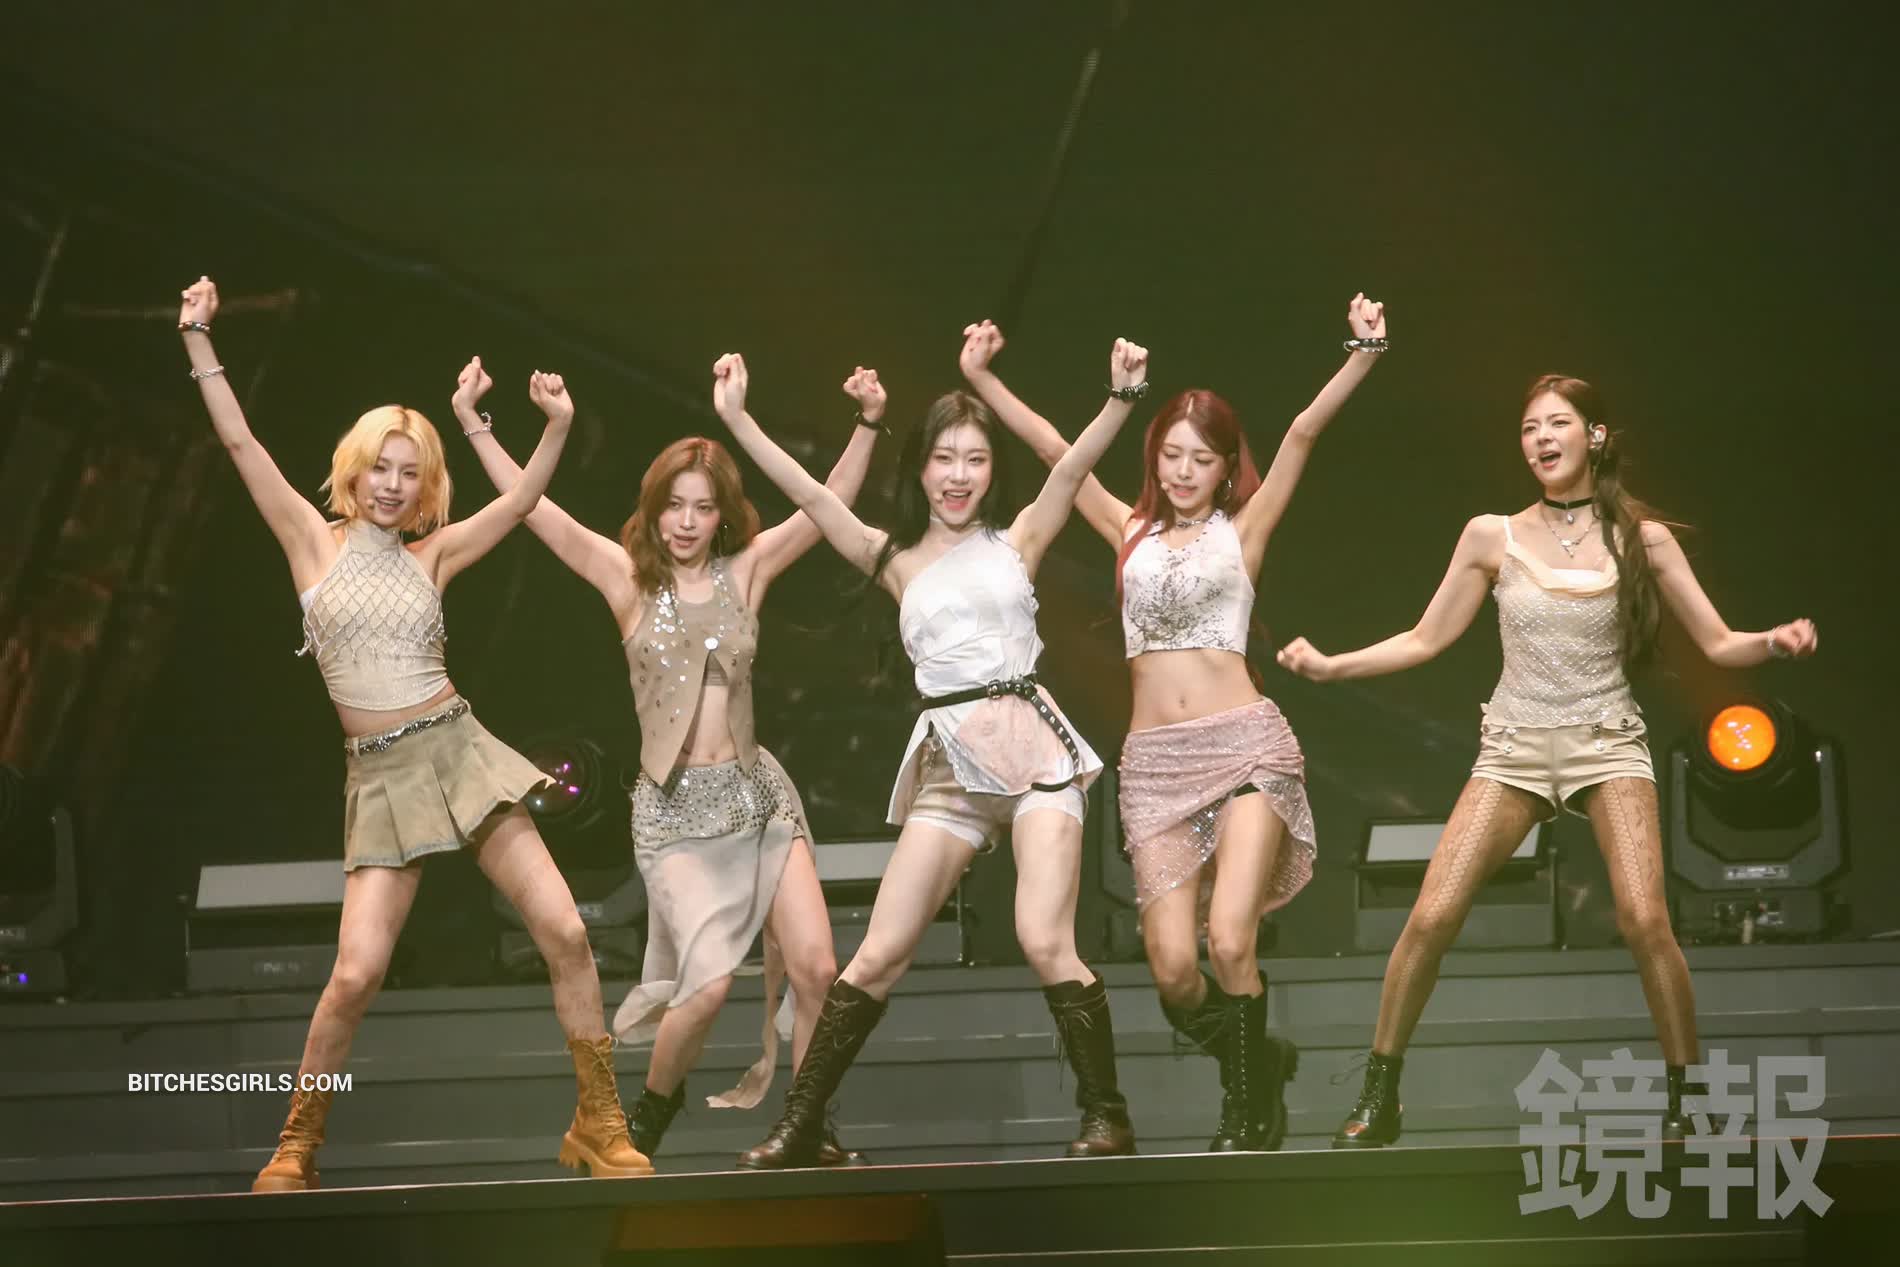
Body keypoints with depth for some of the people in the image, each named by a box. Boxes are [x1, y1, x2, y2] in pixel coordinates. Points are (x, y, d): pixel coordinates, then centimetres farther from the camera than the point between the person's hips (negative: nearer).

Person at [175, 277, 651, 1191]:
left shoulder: (433, 555, 8)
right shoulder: (315, 542, 3)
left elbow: (521, 501, 4)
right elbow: (238, 443, -2)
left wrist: (558, 427, -12)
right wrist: (198, 340, -7)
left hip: (459, 754, 2)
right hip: (381, 780, -2)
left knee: (563, 932, -8)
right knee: (356, 972, -12)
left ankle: (601, 1128, 2)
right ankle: (296, 1146, 9)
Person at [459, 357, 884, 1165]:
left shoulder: (747, 570, 5)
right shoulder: (626, 578, 0)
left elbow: (830, 507, -2)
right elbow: (536, 510, -5)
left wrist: (868, 425, -14)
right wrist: (476, 428, -12)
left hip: (757, 795, 3)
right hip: (674, 808, -3)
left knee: (815, 968, -7)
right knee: (710, 981, -16)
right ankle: (655, 1103, 12)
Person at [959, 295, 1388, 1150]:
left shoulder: (1241, 530, 8)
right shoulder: (1130, 532, 15)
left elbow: (1304, 433, -2)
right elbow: (1050, 446, 15)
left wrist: (1363, 355, -11)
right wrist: (981, 378, 12)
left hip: (1244, 747, -3)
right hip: (1153, 760, 3)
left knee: (1228, 944, -17)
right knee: (1173, 970, -8)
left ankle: (1252, 1118, 2)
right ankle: (1256, 1062, 22)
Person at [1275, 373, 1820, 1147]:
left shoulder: (1641, 539, 1)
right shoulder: (1493, 538, 2)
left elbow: (1717, 644, 2)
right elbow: (1425, 640, 10)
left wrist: (1773, 643, -19)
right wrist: (1330, 667, 0)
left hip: (1608, 742, -1)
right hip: (1515, 749, 1)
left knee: (1645, 921, -21)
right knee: (1430, 918, -11)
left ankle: (1683, 1102, -5)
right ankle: (1378, 1100, 2)